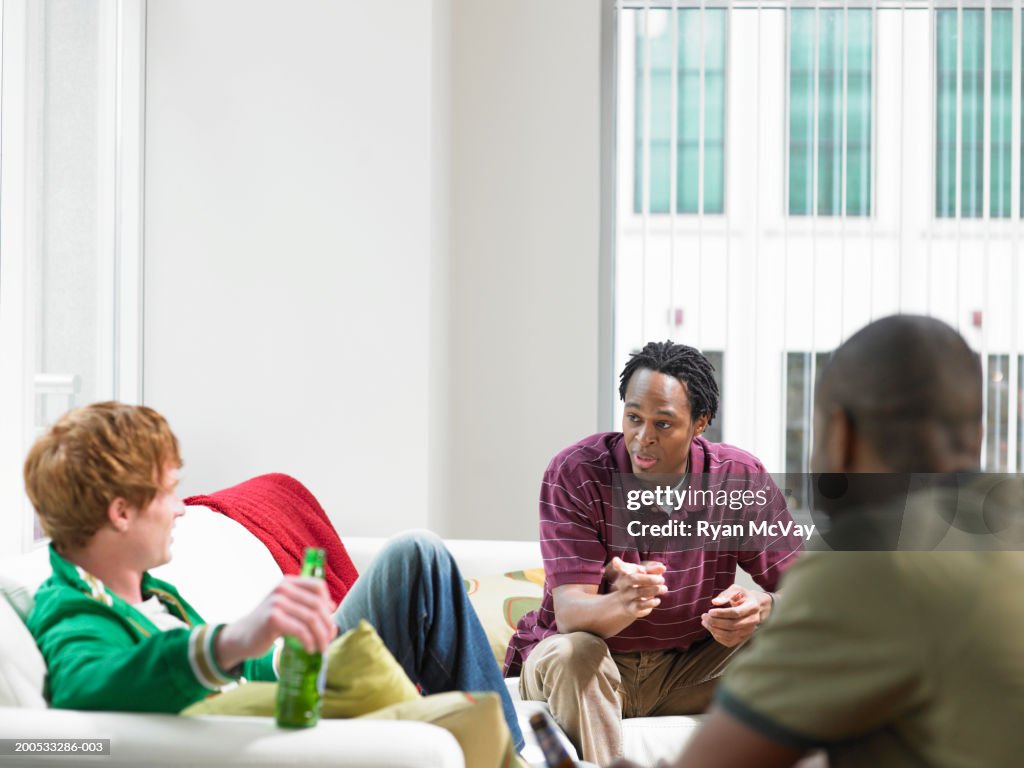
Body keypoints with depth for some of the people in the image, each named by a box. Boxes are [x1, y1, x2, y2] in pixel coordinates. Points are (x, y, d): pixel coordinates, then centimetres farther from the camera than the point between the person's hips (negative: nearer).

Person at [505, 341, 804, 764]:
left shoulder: (742, 478, -9)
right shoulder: (574, 474, -17)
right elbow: (570, 612, -25)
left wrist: (762, 604, -33)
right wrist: (622, 604, -50)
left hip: (685, 672, 3)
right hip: (590, 667, -2)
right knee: (570, 652, -35)